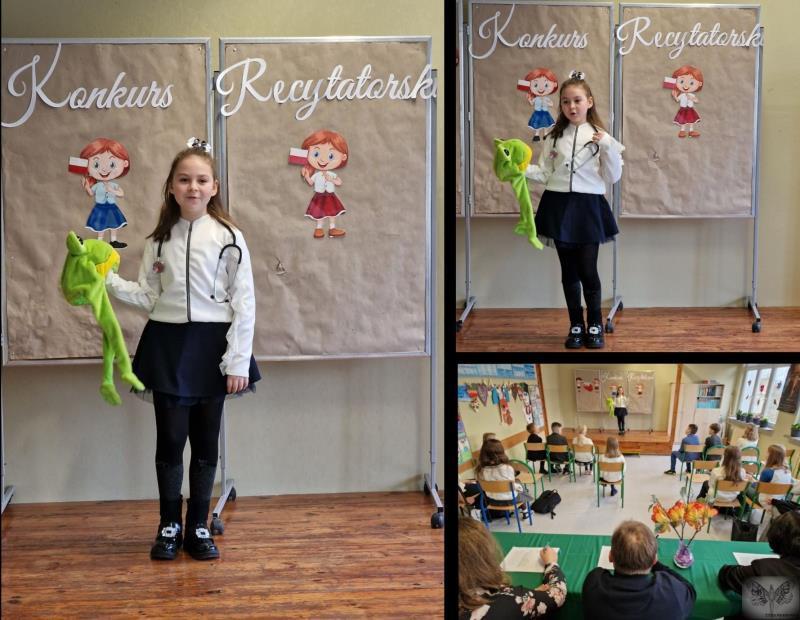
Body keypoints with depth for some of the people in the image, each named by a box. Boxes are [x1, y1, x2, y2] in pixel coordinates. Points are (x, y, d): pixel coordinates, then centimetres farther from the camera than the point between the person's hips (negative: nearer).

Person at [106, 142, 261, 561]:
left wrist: (239, 361, -10)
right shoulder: (159, 240, 6)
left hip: (211, 346, -2)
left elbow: (244, 303, -6)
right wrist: (109, 282, -9)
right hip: (168, 345, 2)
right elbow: (149, 297, 6)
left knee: (206, 442, 7)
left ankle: (198, 527, 20)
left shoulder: (228, 238, -4)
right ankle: (169, 527, 19)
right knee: (170, 440, 5)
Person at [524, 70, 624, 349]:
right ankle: (576, 326, 19)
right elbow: (545, 174, 9)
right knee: (569, 270, 8)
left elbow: (612, 178, -2)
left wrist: (609, 147, -15)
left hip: (587, 206, -2)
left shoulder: (600, 137, 0)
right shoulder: (554, 137, 7)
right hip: (559, 205, 2)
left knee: (588, 270, -3)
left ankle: (595, 326, 13)